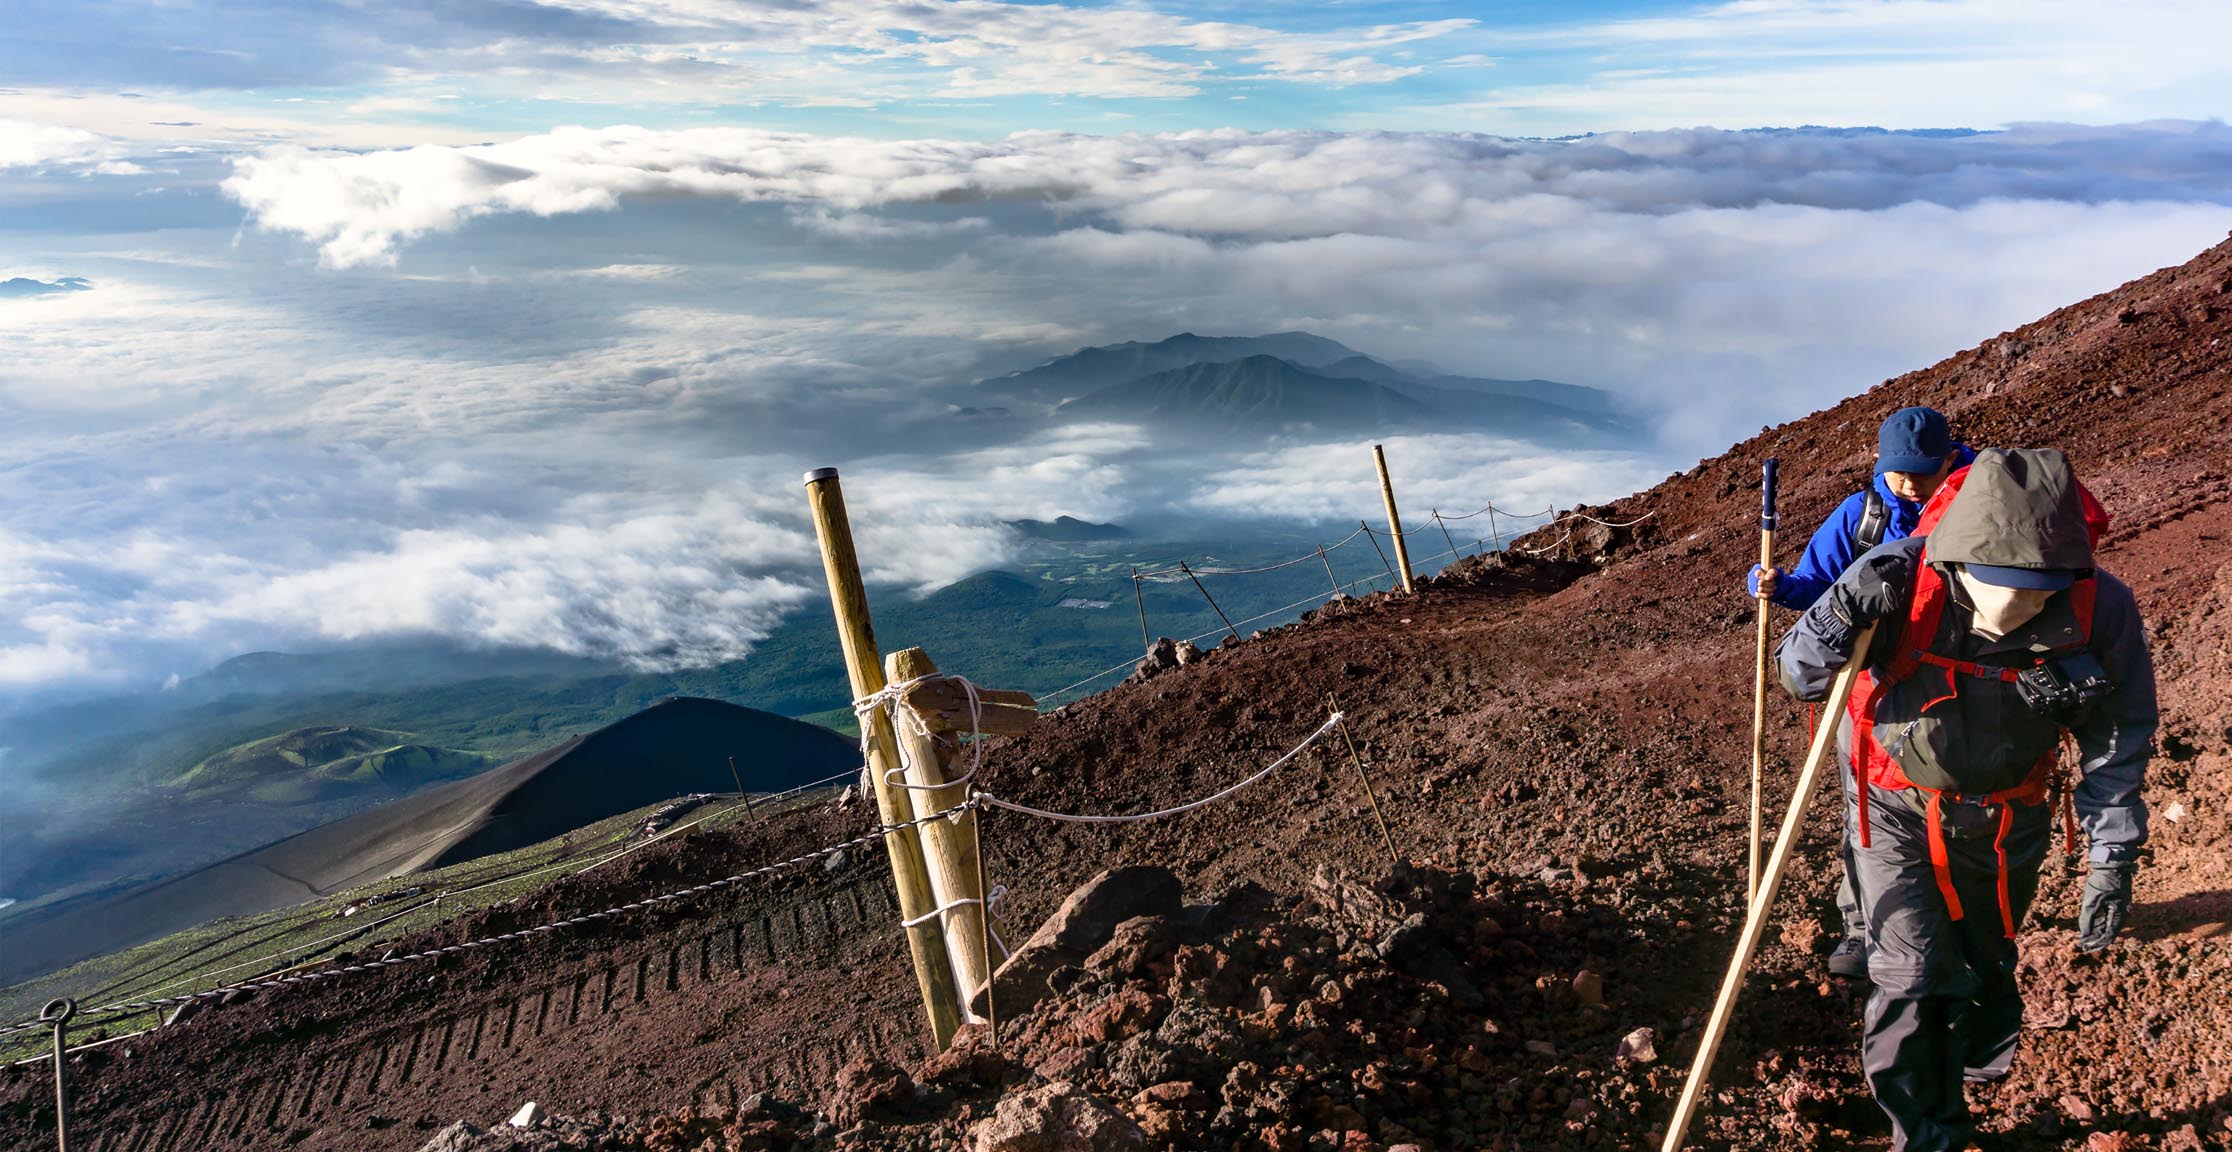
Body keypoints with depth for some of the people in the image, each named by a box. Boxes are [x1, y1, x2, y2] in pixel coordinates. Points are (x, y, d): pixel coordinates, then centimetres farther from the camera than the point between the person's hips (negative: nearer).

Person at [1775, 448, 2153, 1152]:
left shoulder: (2101, 610, -22)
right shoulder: (1898, 583, -29)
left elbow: (2117, 745, -7)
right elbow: (1802, 681, -16)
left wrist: (2112, 867, -5)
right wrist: (1842, 618, -37)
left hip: (2005, 823, 2)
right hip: (1898, 810, -2)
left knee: (1985, 971, 18)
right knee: (1913, 984, -8)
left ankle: (1973, 1069, 48)